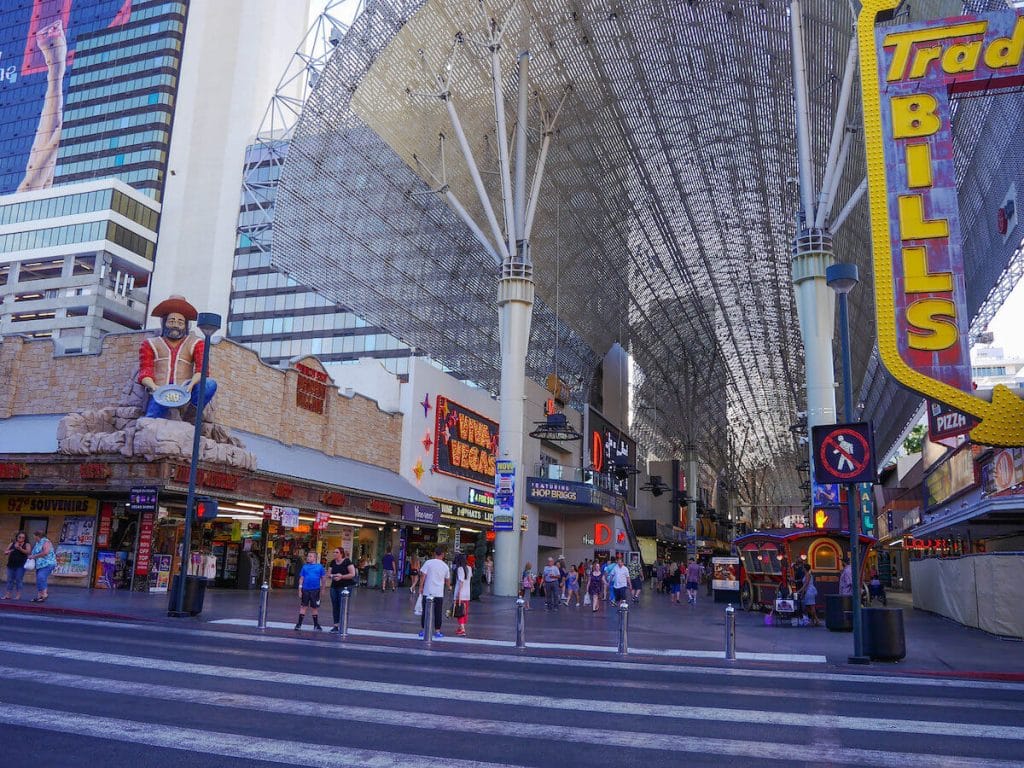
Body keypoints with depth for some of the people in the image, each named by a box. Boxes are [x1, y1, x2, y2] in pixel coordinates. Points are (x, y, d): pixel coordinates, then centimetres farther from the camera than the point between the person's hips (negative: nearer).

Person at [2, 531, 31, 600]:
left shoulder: (26, 545, 1)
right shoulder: (12, 544, 10)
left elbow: (28, 552, -15)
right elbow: (5, 552, 14)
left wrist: (20, 549, -31)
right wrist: (7, 552, -11)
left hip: (21, 565, -4)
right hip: (11, 564, 4)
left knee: (18, 580, -5)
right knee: (10, 580, 6)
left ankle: (18, 595, -2)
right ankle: (7, 595, 9)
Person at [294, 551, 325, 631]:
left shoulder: (319, 567, 1)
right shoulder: (305, 567, 4)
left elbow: (322, 578, 7)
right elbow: (301, 578, 5)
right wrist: (300, 590, 1)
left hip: (315, 590, 0)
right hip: (305, 589, 0)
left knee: (315, 608, 9)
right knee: (303, 606, 2)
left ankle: (316, 625, 21)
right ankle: (299, 624, 10)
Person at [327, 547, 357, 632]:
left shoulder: (347, 562, -7)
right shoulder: (333, 562, 11)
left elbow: (352, 574, -11)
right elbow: (328, 573, 11)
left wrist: (341, 576, -17)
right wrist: (332, 576, -11)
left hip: (345, 587, -6)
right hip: (334, 587, 6)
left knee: (342, 606, -8)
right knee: (335, 606, 6)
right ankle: (336, 624, 11)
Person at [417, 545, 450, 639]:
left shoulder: (428, 563, -5)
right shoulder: (445, 566, 3)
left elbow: (422, 576, -7)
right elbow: (448, 581, 12)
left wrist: (420, 587, 2)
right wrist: (446, 585, 34)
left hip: (427, 592, -1)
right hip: (439, 593, 1)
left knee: (425, 612, 8)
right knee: (438, 613, 8)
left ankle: (423, 631, 12)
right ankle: (437, 632, 10)